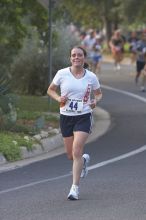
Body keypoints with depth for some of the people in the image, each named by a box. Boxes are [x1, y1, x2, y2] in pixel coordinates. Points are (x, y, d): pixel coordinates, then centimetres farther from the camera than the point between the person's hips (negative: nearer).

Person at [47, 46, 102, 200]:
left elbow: (98, 93, 14)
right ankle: (84, 160, 47)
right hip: (66, 117, 2)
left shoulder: (91, 77, -2)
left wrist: (95, 101, -9)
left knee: (77, 151, -16)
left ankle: (75, 188, -10)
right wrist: (58, 98, -11)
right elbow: (50, 90, 9)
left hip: (84, 117, -2)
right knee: (71, 155, 9)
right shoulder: (62, 74, -3)